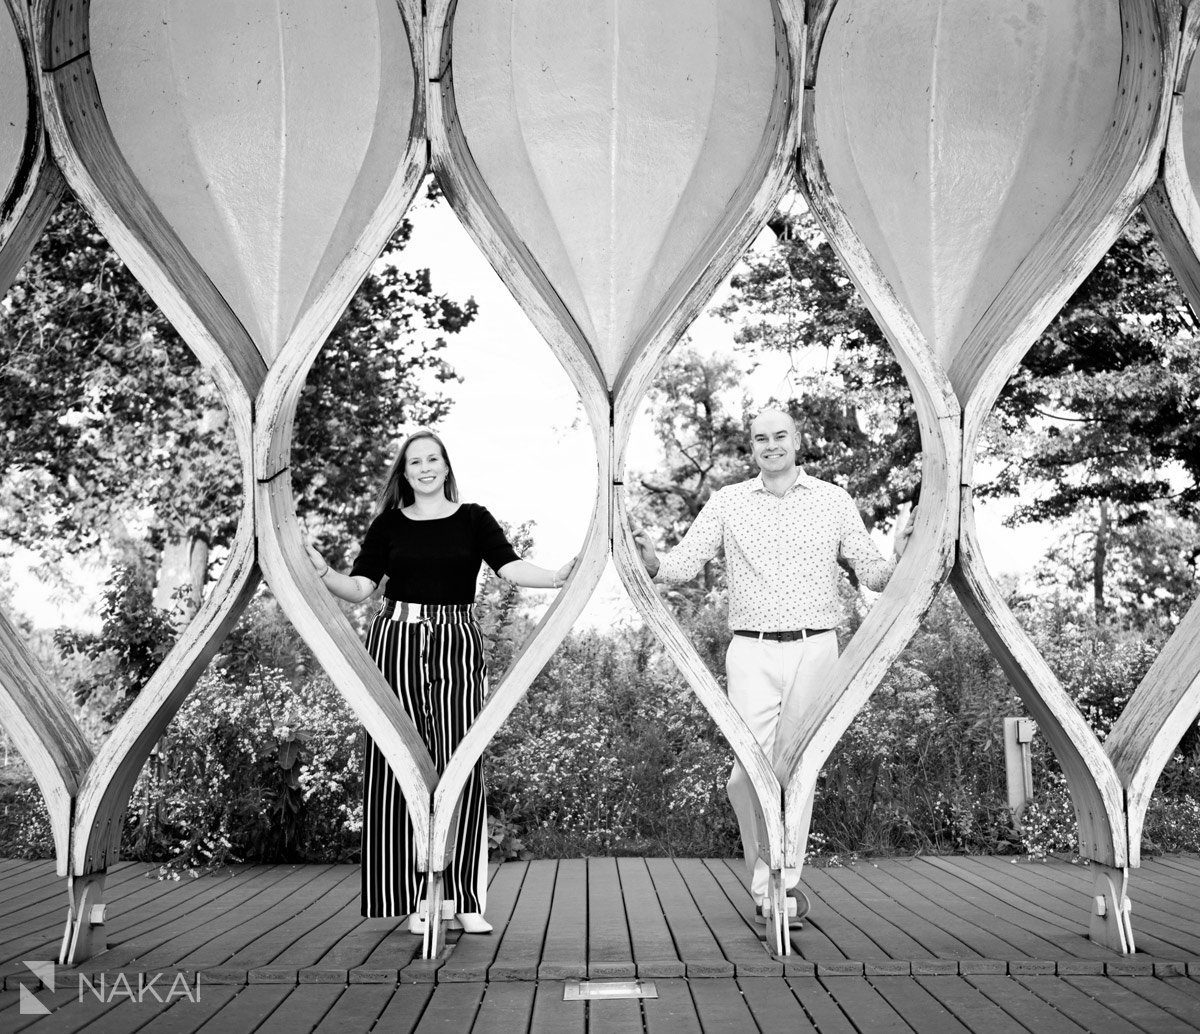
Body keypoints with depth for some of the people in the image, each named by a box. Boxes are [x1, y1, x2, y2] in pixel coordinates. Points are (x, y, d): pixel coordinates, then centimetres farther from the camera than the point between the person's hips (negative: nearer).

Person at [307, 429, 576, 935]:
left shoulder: (473, 519, 8)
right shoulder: (388, 524, 11)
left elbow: (511, 567, -4)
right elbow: (360, 587, 4)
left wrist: (555, 577, -20)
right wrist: (322, 572, -13)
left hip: (457, 646, -1)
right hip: (396, 644, 1)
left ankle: (465, 901, 2)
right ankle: (415, 899, 7)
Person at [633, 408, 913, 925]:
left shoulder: (834, 501, 9)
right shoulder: (727, 502, 8)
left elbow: (872, 576, 9)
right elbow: (684, 563, 3)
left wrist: (899, 556, -12)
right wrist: (652, 562, -18)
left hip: (815, 650, 1)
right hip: (752, 651, 0)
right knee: (750, 768, -12)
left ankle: (787, 882, 18)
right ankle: (764, 885, 3)